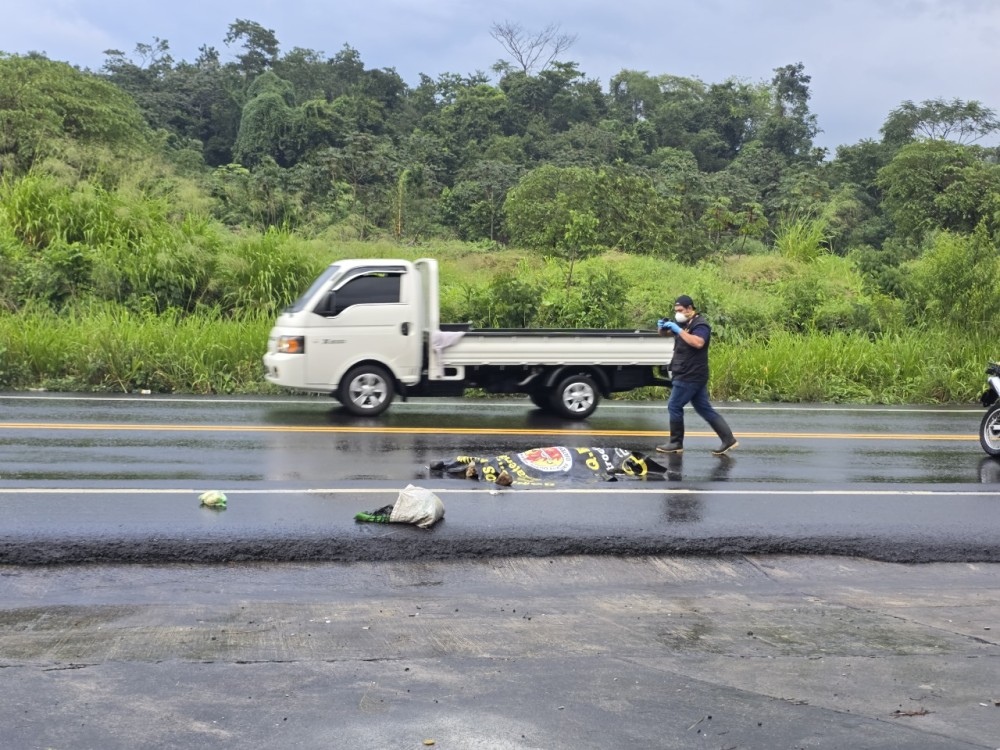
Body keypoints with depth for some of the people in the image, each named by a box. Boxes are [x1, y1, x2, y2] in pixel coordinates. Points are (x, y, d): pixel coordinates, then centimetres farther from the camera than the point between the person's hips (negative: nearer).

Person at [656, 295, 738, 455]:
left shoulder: (700, 325, -14)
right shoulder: (684, 323, 14)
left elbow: (698, 343, -33)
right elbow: (665, 334, 22)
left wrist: (679, 330, -31)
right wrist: (662, 326, -2)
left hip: (690, 377, -9)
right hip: (691, 375, 9)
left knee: (674, 407, -3)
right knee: (704, 409, 9)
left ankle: (676, 444, 7)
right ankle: (728, 439, 9)